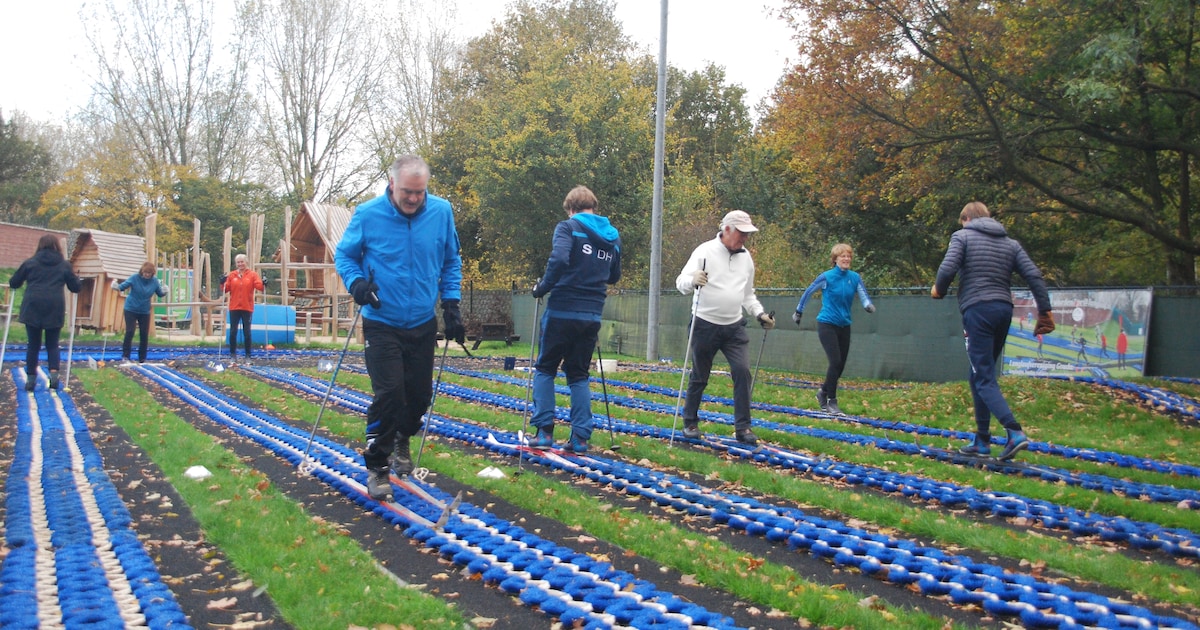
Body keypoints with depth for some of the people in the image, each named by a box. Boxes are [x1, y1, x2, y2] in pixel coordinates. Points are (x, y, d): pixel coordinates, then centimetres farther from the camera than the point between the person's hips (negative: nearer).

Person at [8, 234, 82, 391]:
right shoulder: (65, 265, 8)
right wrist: (75, 278, 33)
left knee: (33, 345, 10)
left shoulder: (30, 263, 10)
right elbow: (76, 287, 13)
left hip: (32, 308, 0)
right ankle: (54, 372, -11)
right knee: (52, 344, 10)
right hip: (54, 309, 0)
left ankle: (31, 378, 11)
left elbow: (13, 283, 17)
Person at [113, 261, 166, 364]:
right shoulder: (134, 278, -14)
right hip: (131, 309, -3)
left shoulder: (155, 281, -7)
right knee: (129, 332, -10)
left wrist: (164, 292, -22)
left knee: (144, 335, 3)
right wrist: (116, 285, -35)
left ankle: (142, 359, 14)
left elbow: (160, 294, 0)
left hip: (145, 311, 3)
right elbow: (122, 286, -13)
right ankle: (125, 357, -3)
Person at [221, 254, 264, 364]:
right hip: (234, 307, 1)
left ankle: (248, 356, 10)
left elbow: (259, 285, -10)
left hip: (247, 308, -1)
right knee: (233, 331, 2)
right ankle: (233, 354, 11)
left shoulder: (252, 274, 1)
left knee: (247, 332, 4)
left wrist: (264, 284, -31)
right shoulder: (231, 275, 6)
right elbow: (226, 289, 3)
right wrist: (223, 283, -17)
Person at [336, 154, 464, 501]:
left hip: (423, 324, 3)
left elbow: (451, 261, 8)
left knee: (420, 393, 11)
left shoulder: (442, 212, -5)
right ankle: (376, 467, 6)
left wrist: (451, 303, 1)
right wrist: (356, 281, -18)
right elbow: (344, 254, 2)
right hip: (382, 324, -3)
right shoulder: (367, 214, -12)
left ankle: (402, 439, 42)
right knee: (388, 393, -11)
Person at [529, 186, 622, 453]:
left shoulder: (568, 227, -5)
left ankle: (544, 431, 4)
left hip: (562, 311, -5)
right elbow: (614, 277, 21)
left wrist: (542, 288, -10)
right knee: (579, 374, 14)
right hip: (592, 315, 5)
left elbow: (559, 259, -22)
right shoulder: (614, 237, 13)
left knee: (545, 369, 11)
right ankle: (581, 438, 8)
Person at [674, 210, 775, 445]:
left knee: (743, 371, -8)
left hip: (734, 326, 4)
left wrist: (760, 314, 4)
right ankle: (690, 422, 24)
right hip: (705, 325, -4)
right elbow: (681, 282, -13)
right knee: (699, 377, 7)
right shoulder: (705, 251, -9)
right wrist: (692, 280, -36)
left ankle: (743, 427, -2)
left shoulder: (746, 257, 8)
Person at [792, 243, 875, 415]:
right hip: (827, 324, -5)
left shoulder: (855, 277, 1)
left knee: (841, 365, 7)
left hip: (844, 326, 5)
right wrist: (798, 311, 9)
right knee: (835, 362, -13)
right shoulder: (827, 277, -9)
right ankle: (831, 401, 0)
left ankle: (823, 392, 30)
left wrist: (868, 305, -29)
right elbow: (808, 292, 2)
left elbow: (864, 297, -6)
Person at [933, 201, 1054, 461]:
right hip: (1004, 310, 6)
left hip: (977, 310, -6)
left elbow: (947, 269, -11)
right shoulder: (1010, 243, 18)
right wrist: (1045, 311, 7)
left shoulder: (963, 236, 3)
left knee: (984, 378, -8)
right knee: (980, 375, 16)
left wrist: (939, 290, 9)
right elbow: (1034, 275, 7)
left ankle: (1014, 432, -24)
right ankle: (982, 440, 18)